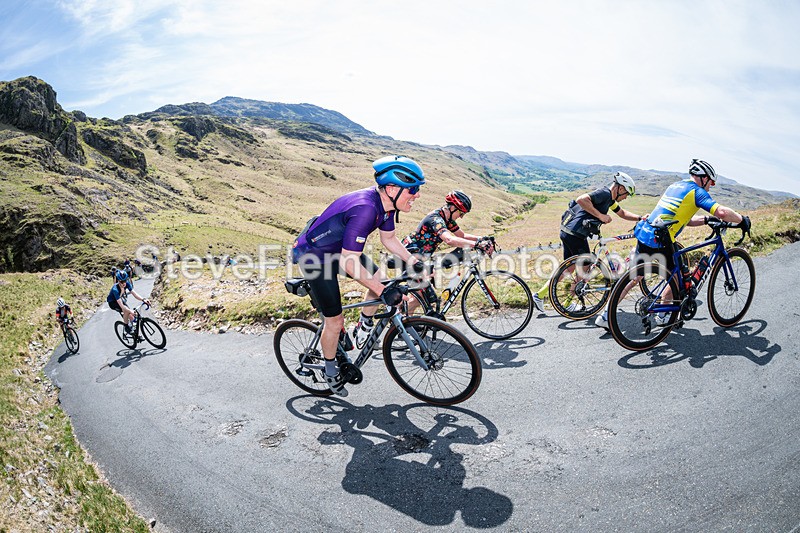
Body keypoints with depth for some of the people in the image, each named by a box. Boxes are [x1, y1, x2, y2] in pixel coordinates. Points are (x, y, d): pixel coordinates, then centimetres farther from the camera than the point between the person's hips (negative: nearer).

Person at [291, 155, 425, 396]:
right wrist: (383, 291, -30)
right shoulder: (365, 209, -36)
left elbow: (389, 239, 9)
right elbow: (349, 262, -33)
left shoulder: (386, 203, -8)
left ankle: (364, 327, 27)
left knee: (379, 281, 5)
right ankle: (331, 371, 24)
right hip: (314, 256, -8)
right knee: (335, 322, -1)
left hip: (338, 249, 8)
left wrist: (415, 263, 3)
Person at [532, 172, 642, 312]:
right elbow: (581, 199, -28)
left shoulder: (609, 198, 19)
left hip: (567, 232, 10)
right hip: (575, 234, -10)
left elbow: (622, 213, 30)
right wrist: (600, 215, -23)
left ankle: (540, 294, 18)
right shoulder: (604, 193, -12)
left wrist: (640, 218, 19)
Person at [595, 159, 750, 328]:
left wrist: (706, 219, 24)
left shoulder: (675, 185, 23)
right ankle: (662, 315, 23)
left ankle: (605, 316, 12)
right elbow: (722, 212, -13)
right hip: (660, 241, -8)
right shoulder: (696, 191, -2)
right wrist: (742, 220, 3)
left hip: (643, 233, 8)